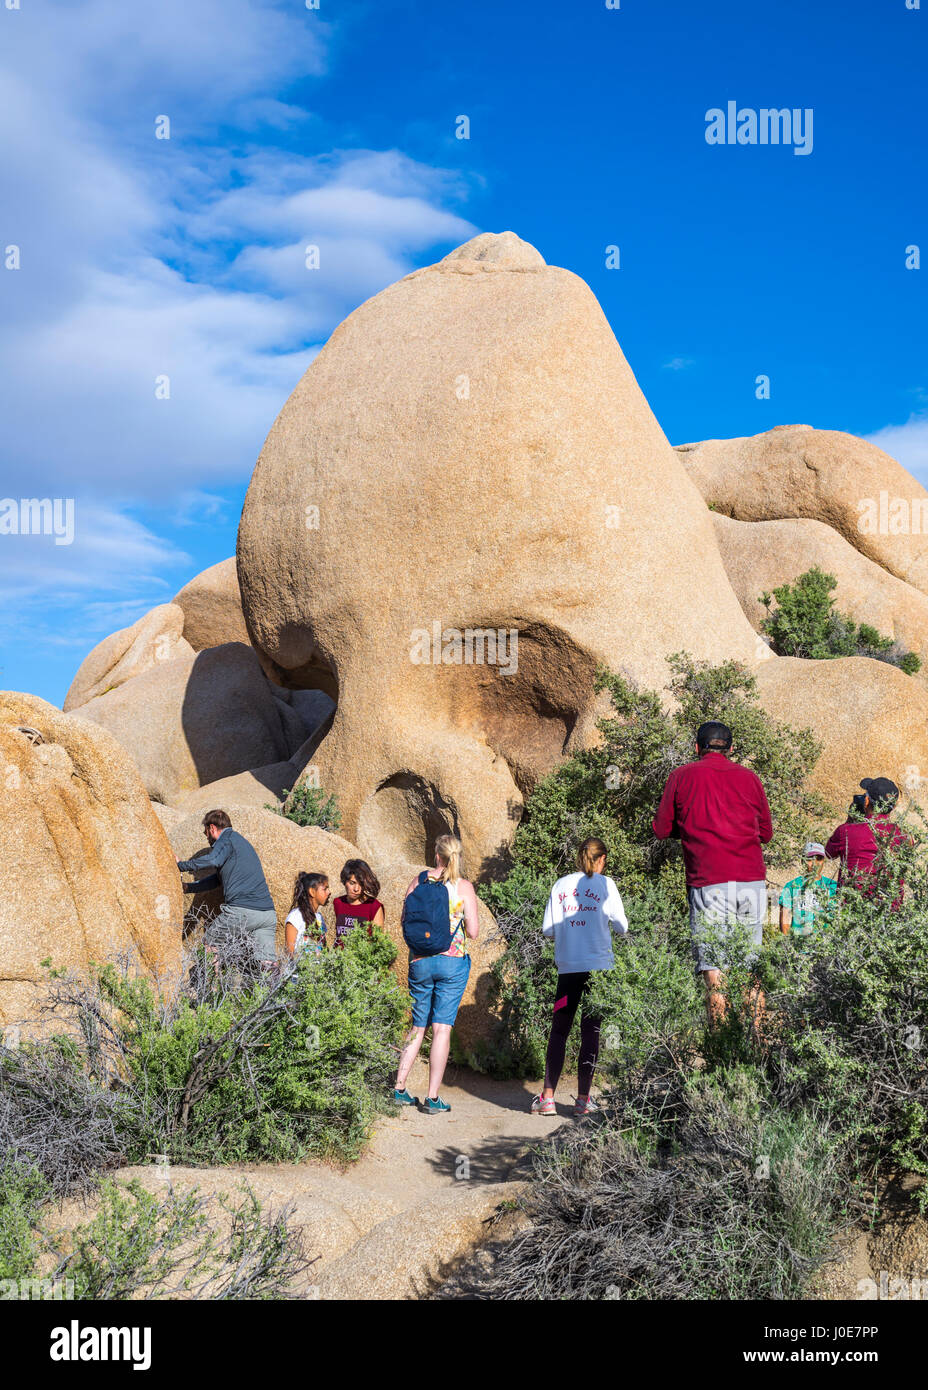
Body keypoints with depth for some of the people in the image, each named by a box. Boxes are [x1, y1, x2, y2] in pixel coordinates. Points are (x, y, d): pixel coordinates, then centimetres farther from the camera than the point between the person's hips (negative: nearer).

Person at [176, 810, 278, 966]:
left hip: (241, 910, -7)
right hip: (268, 914, 8)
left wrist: (181, 865, -8)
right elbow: (216, 880, 37)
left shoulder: (228, 838, 3)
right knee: (269, 964, 2)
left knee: (210, 941, 16)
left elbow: (213, 860, -20)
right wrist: (187, 887, 38)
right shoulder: (241, 842, 31)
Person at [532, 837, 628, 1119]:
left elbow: (547, 929, 4)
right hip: (598, 967, -2)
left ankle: (547, 1097, 3)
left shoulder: (560, 885, 6)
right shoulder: (605, 884, 0)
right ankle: (583, 1099, 5)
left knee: (558, 1031, 7)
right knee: (590, 1032, 4)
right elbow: (621, 926, 1)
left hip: (568, 968, 2)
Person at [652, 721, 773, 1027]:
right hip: (751, 879, 3)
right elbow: (766, 833, 18)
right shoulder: (749, 777, 11)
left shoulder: (682, 776, 5)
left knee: (713, 968, -1)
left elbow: (662, 829, 7)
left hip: (708, 881, -3)